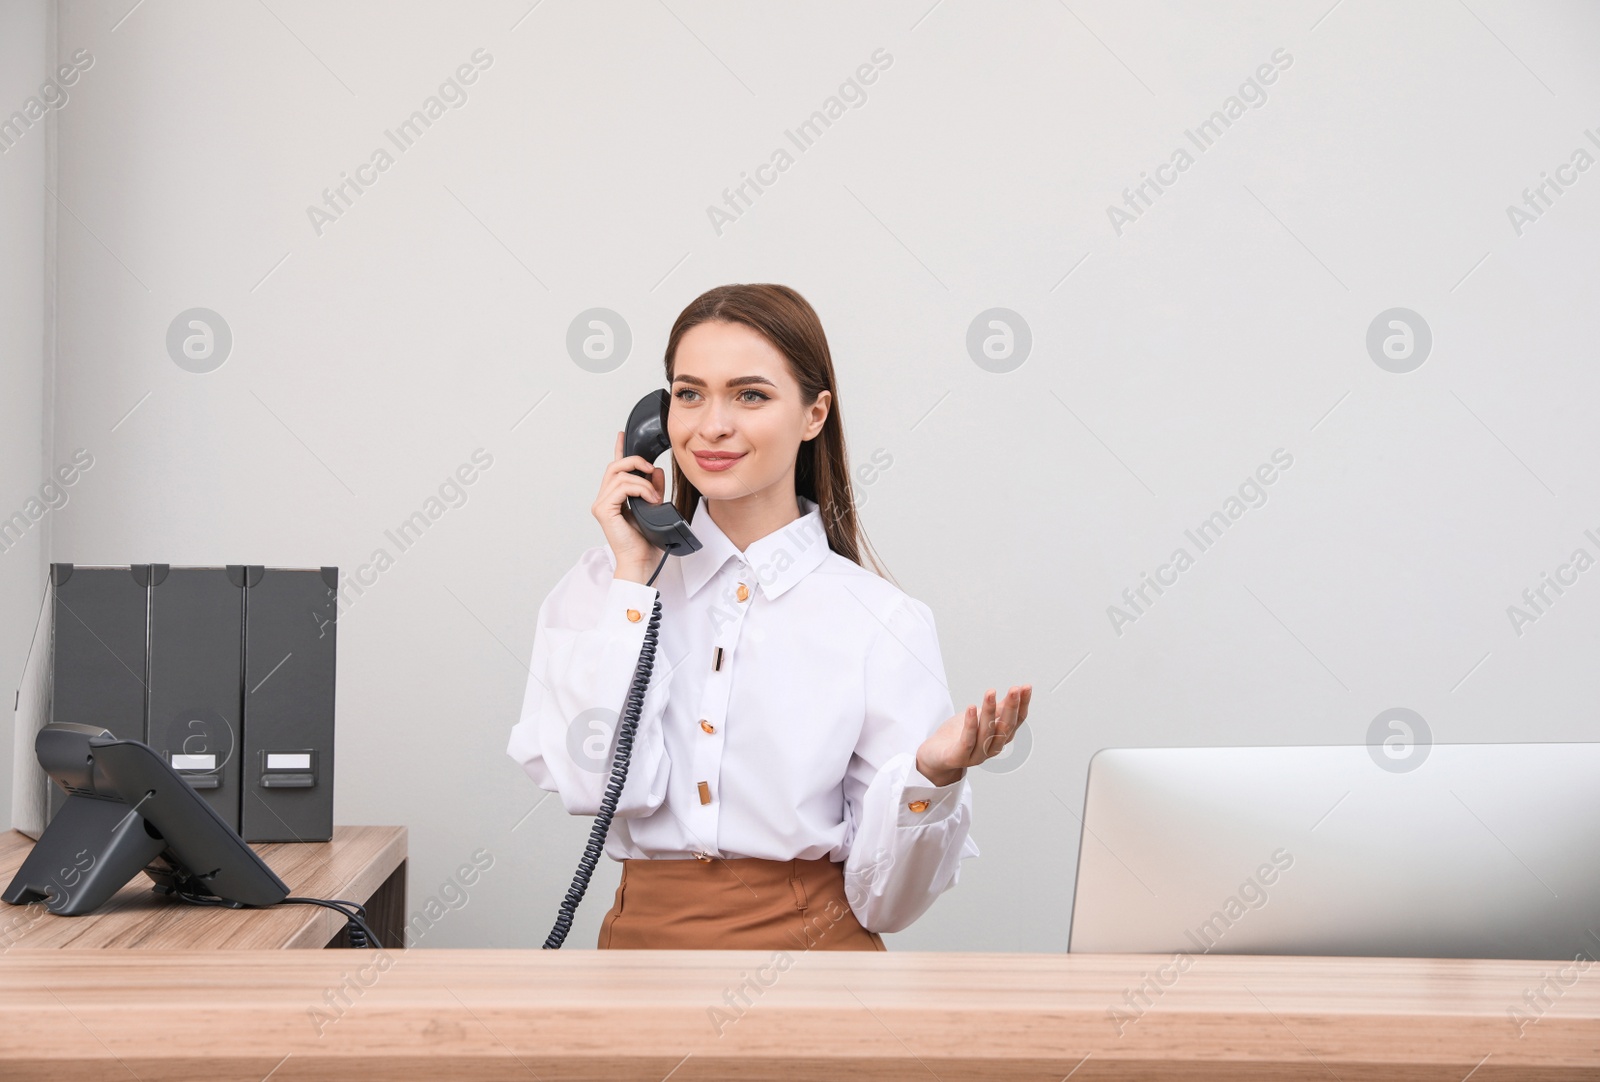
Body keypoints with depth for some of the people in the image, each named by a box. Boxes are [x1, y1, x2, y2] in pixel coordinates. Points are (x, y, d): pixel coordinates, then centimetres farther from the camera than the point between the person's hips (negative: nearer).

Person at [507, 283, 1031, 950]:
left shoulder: (880, 623, -1)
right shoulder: (599, 585, 6)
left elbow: (882, 899, 0)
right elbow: (597, 783, -10)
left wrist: (931, 775, -18)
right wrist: (633, 572, -5)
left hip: (811, 943, -1)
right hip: (646, 933, 1)